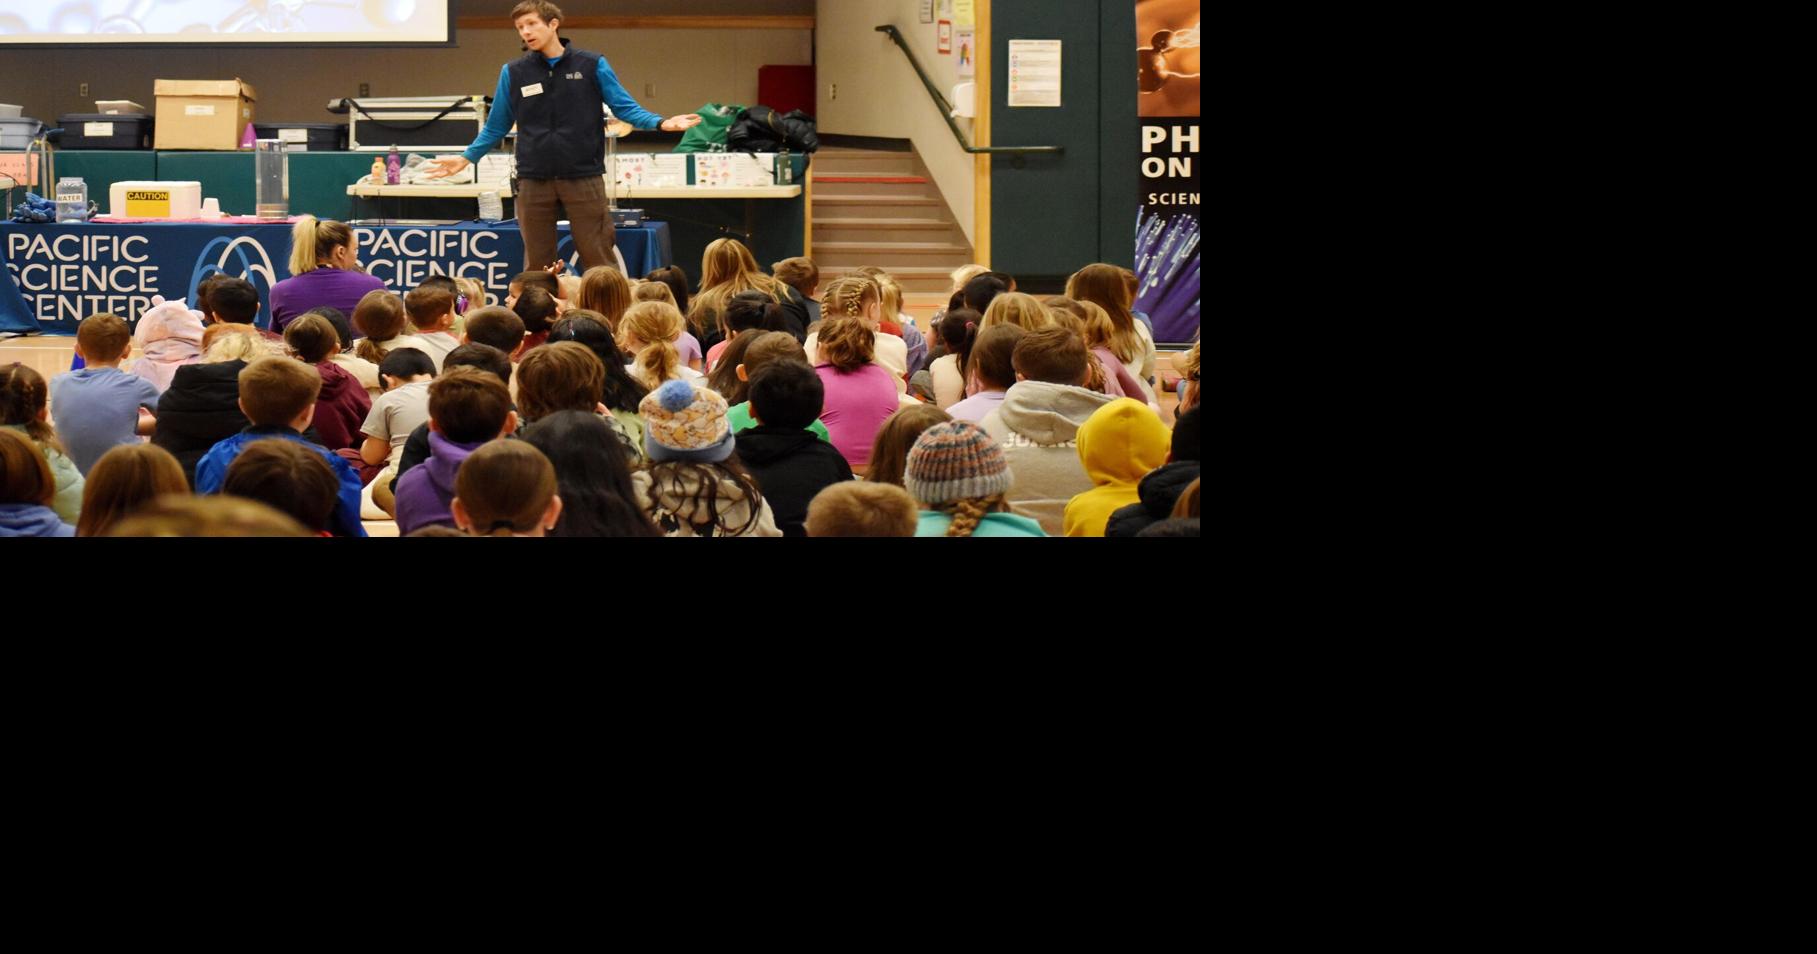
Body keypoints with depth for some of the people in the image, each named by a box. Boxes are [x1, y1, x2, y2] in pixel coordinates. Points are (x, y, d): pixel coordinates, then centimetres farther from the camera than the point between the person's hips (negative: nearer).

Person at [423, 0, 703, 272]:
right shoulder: (513, 72, 6)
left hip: (583, 178, -2)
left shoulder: (593, 65, 1)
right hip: (534, 181, 2)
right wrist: (467, 158, 5)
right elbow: (496, 127, 12)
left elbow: (624, 107, 2)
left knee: (597, 259, -1)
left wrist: (661, 124, -14)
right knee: (537, 265, 7)